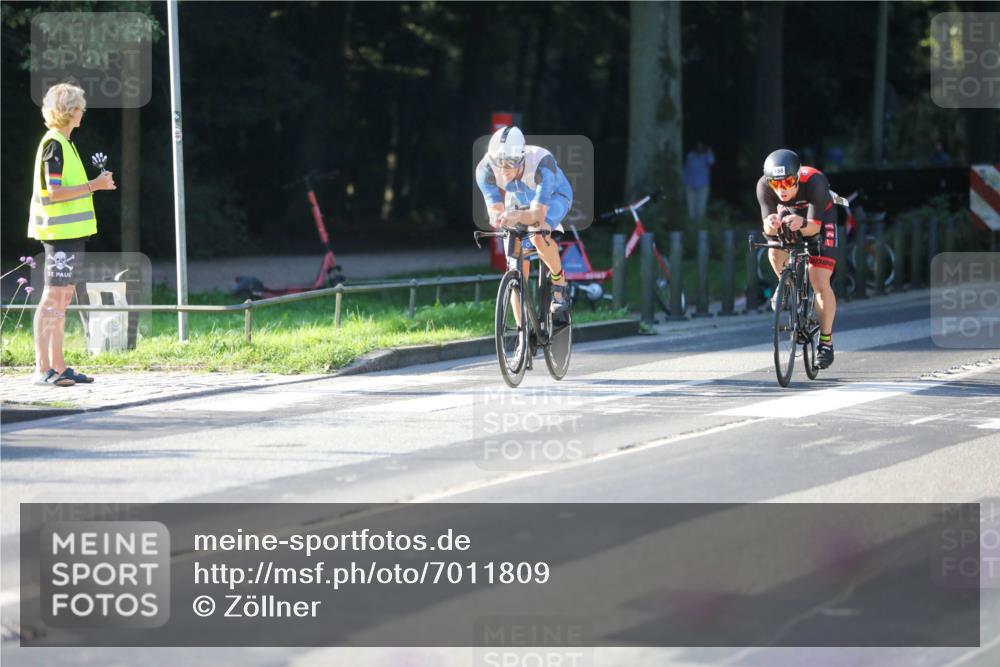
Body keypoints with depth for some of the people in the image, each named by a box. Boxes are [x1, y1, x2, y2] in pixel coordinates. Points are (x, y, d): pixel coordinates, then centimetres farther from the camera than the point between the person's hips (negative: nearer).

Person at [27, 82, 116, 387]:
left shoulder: (63, 143, 17)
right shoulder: (53, 145, -13)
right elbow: (53, 192, -19)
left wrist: (95, 184, 13)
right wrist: (92, 186, -16)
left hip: (71, 232, 10)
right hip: (60, 232, -10)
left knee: (63, 297, 10)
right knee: (53, 297, -10)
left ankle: (58, 366, 13)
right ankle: (42, 369, -11)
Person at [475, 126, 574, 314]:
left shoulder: (542, 162, -41)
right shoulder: (485, 169, -32)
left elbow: (538, 213, -45)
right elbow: (495, 209, -32)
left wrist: (518, 216, -66)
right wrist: (497, 218, -56)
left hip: (553, 197, -3)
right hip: (520, 202, 4)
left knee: (538, 235, -35)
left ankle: (559, 282, -10)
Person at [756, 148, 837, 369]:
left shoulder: (814, 182, -39)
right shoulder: (764, 186, -32)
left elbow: (814, 226, -37)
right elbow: (768, 230, -31)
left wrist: (802, 224, -60)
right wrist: (771, 226, -55)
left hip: (819, 220, -3)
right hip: (787, 215, 3)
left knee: (820, 282, -12)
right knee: (775, 253, -27)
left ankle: (826, 341, 3)